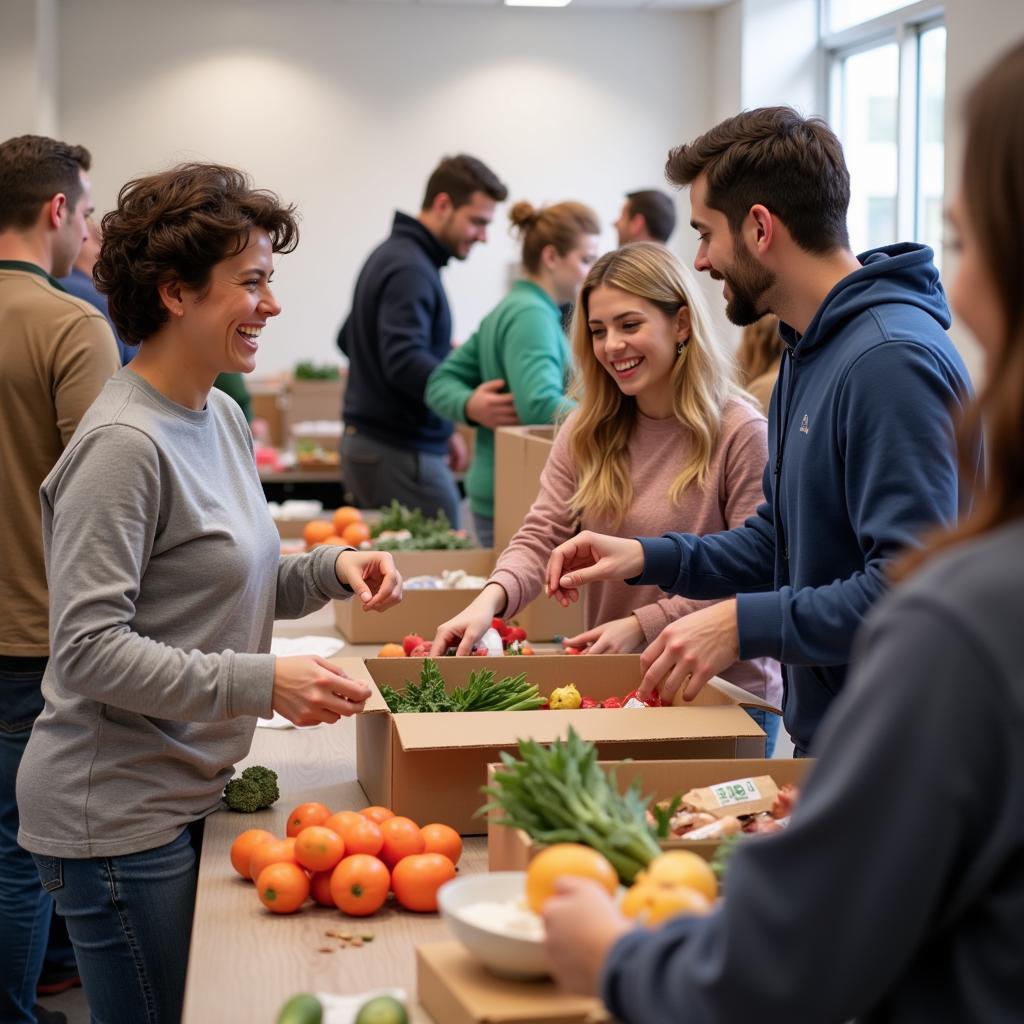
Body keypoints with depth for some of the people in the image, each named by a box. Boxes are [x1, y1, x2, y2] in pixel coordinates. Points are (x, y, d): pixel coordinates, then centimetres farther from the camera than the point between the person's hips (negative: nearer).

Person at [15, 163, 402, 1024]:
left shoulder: (222, 417, 7)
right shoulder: (123, 444, -20)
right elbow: (88, 650, -22)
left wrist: (330, 569, 0)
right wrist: (262, 682, -27)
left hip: (187, 793, 9)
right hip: (118, 817, -8)